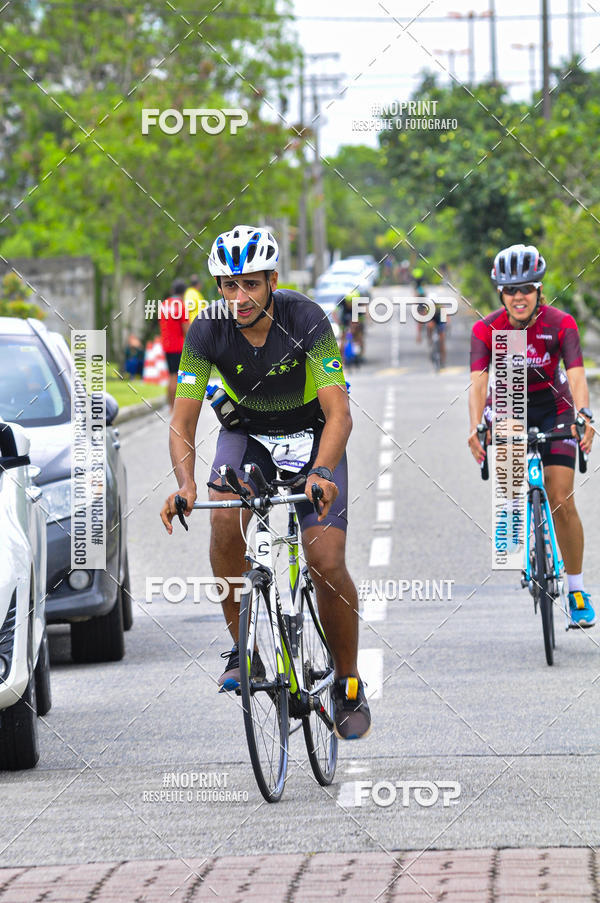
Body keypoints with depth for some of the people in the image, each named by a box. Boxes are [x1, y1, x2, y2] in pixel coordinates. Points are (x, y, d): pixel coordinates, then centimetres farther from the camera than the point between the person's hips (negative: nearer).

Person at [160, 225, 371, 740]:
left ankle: (349, 682, 7)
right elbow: (183, 421, -24)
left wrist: (321, 474, -53)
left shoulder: (306, 320, -29)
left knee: (327, 563, -13)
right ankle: (242, 646, -13)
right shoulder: (207, 331, -23)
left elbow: (339, 413, -35)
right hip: (247, 432, 2)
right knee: (226, 519, -29)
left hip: (312, 433, -2)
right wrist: (185, 485, -43)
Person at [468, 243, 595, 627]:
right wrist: (476, 426, -45)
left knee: (562, 502, -10)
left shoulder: (561, 324, -20)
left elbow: (577, 376, -31)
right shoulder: (487, 329, -17)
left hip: (553, 408, -1)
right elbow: (478, 381, -27)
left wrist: (584, 416, -50)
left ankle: (577, 589, 3)